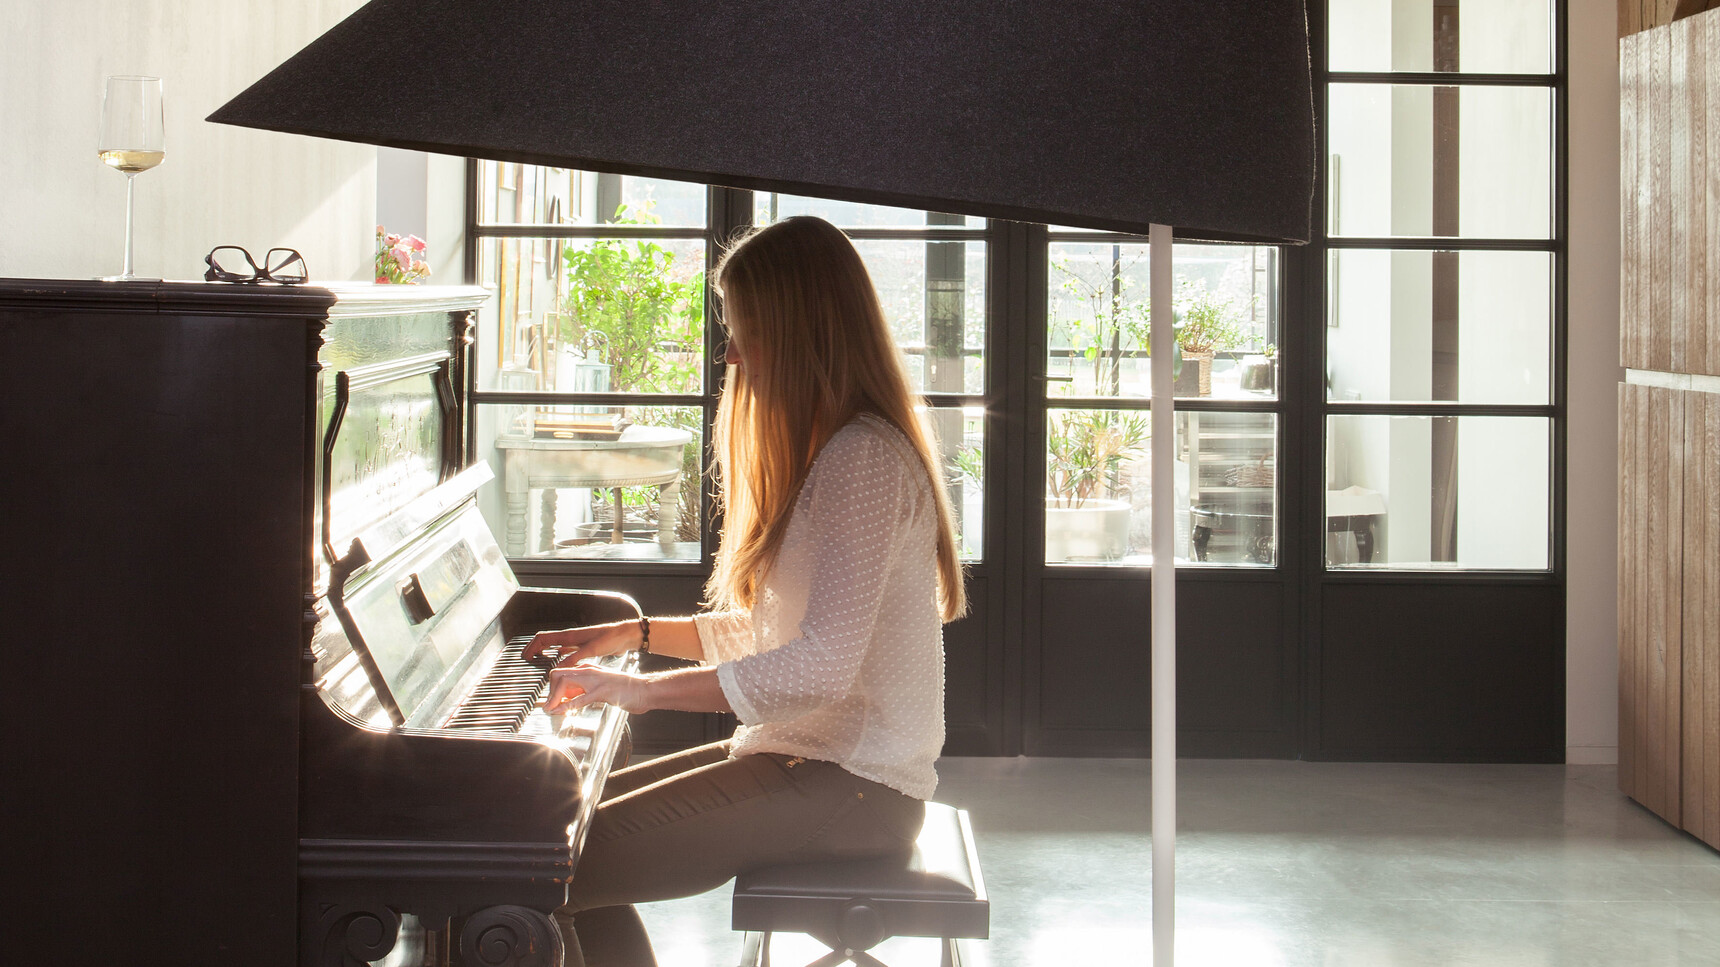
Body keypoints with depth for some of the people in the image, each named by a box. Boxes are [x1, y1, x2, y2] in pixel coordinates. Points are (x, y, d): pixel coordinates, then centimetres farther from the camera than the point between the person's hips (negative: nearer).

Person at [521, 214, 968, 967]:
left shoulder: (864, 459, -17)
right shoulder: (833, 449, 16)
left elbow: (823, 667, -25)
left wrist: (649, 690, -21)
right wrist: (635, 633, 17)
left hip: (849, 790, -11)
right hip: (808, 757, 11)